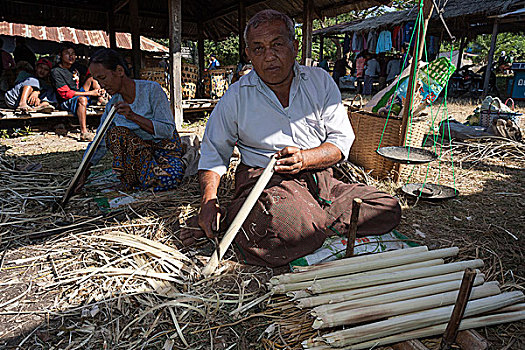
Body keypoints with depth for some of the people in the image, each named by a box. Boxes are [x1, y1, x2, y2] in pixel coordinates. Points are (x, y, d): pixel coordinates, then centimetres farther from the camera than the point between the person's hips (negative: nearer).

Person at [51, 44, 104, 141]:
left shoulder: (75, 69, 11)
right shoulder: (56, 71, -10)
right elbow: (66, 94, -17)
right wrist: (90, 93, -21)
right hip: (65, 102, -7)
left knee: (92, 78, 7)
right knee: (82, 99, -41)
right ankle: (83, 132, -51)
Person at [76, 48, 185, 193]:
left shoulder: (151, 89, -15)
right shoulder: (112, 105, 0)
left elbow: (167, 130, -20)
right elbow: (100, 143, 6)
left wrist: (133, 117, -31)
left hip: (165, 146, -3)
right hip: (139, 151, 3)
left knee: (170, 178, -35)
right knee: (115, 133, -26)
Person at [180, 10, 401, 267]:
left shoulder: (320, 82, 7)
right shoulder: (237, 96, 2)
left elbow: (342, 140, 4)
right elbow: (213, 151, 10)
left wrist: (305, 158, -18)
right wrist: (208, 201, -6)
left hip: (318, 178, 6)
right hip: (263, 182, -5)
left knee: (388, 210, -13)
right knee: (292, 231, -38)